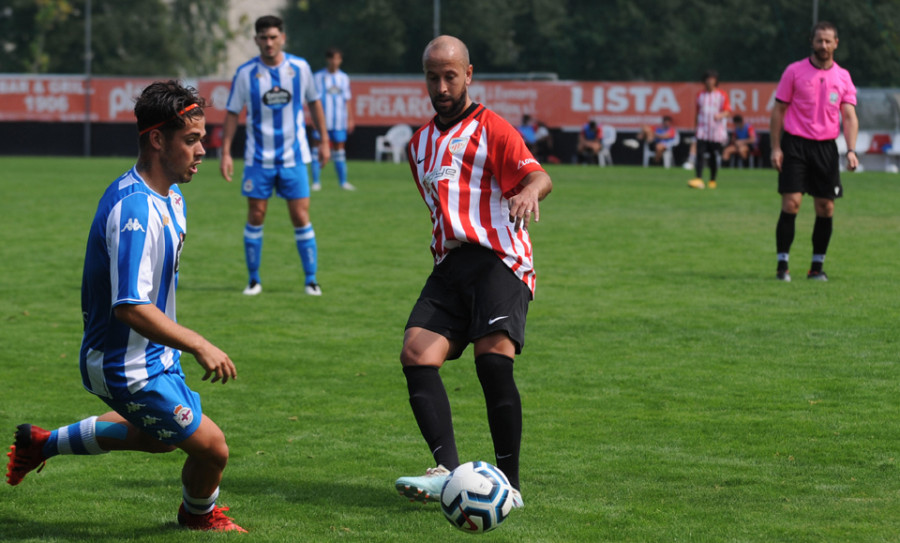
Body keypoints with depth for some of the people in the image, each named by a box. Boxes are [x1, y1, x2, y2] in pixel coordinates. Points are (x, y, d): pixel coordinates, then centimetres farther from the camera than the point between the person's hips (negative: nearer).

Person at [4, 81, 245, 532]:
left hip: (153, 355, 10)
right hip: (128, 368, -10)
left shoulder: (167, 196, 3)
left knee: (159, 435, 29)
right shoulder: (135, 210, -31)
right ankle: (199, 514, 31)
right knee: (211, 447, -2)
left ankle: (42, 443, 39)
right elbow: (130, 307, -35)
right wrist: (200, 347, -34)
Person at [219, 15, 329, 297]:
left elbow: (314, 102, 11)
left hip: (293, 157, 0)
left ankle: (311, 279, 8)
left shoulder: (300, 68, -2)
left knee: (301, 218, -2)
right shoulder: (246, 73, -5)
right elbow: (232, 113, 1)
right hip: (258, 158, 0)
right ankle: (254, 279, 13)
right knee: (255, 217, 1)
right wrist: (225, 152, -4)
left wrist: (324, 141, 11)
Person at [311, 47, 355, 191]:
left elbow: (347, 100, 15)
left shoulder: (344, 78, 10)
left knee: (339, 151, 8)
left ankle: (343, 182, 14)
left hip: (339, 122, 4)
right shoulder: (318, 77, -2)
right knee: (318, 150, -4)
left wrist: (350, 120, 12)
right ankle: (316, 182, 1)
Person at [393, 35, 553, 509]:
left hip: (498, 258, -6)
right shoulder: (419, 144, 25)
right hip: (449, 265, 6)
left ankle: (509, 485, -17)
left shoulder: (490, 128, 4)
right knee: (416, 354, -17)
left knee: (493, 359, -23)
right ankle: (448, 472, -26)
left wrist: (530, 190, -34)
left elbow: (539, 176, -12)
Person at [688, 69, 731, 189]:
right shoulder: (700, 95, 12)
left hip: (716, 131, -1)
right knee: (699, 154, -14)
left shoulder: (722, 95, 3)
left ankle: (712, 180, 19)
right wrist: (695, 128, 17)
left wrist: (720, 115, -24)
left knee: (714, 157, 3)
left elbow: (728, 111, -2)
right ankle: (698, 179, -22)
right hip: (702, 131, 1)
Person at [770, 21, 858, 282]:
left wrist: (851, 150, -11)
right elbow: (778, 110, 3)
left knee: (826, 208, 1)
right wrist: (776, 148, -4)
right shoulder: (794, 71, 0)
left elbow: (849, 116, 2)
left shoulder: (843, 77, 6)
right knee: (791, 203, -10)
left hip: (826, 147, 3)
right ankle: (782, 265, -3)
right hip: (795, 144, -3)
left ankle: (817, 267, 11)